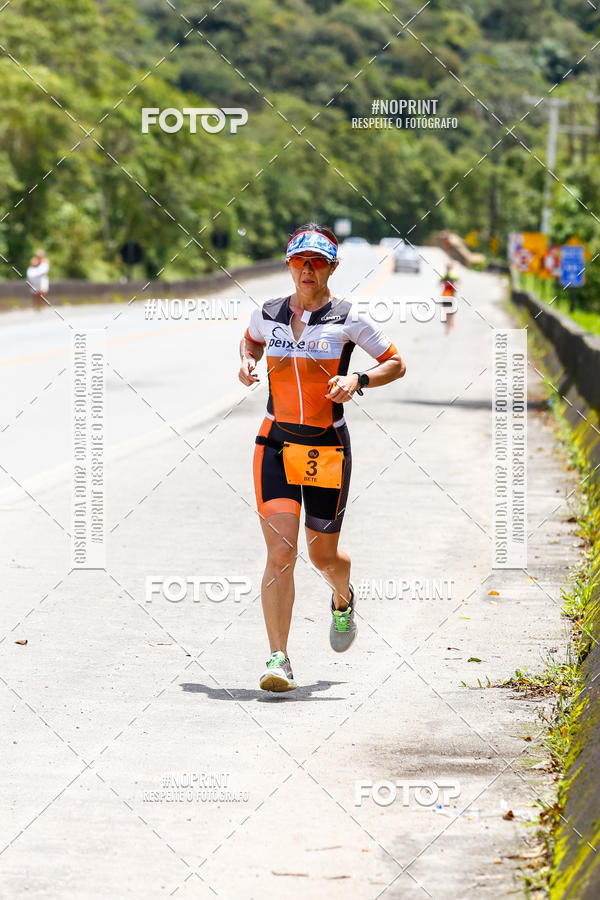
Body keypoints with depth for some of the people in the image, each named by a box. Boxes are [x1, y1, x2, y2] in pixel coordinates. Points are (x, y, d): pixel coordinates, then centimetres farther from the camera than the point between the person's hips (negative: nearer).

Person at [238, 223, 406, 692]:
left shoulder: (348, 320, -5)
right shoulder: (267, 314, 4)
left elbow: (396, 365, 3)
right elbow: (251, 340, 26)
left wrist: (358, 380, -15)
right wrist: (247, 363, 4)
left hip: (328, 448, -1)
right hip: (276, 444, 1)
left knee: (323, 555, 11)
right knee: (280, 553, -13)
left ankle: (344, 600, 48)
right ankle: (279, 660, -12)